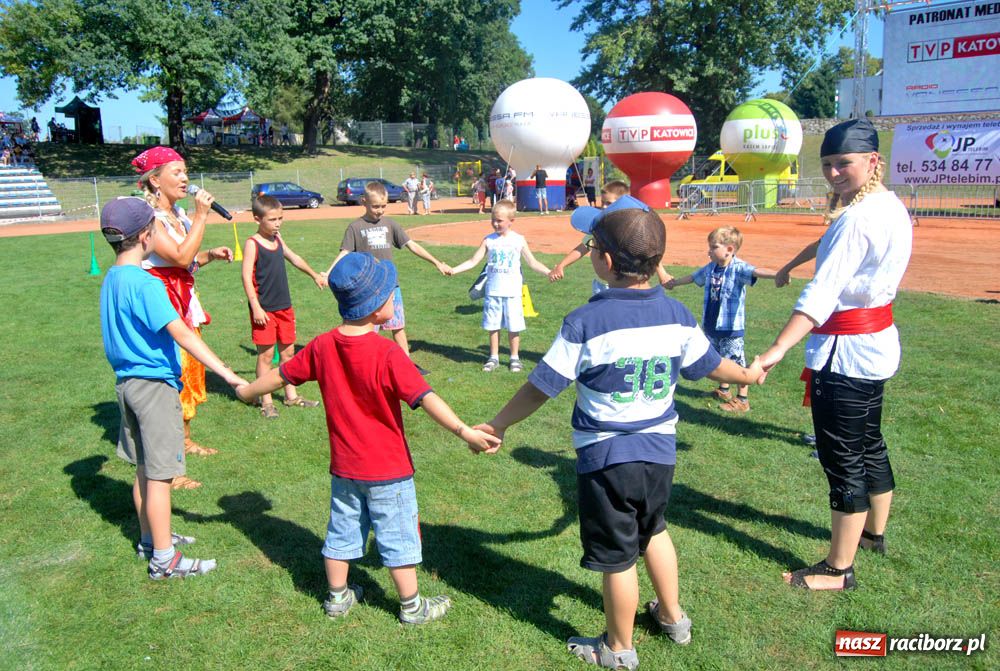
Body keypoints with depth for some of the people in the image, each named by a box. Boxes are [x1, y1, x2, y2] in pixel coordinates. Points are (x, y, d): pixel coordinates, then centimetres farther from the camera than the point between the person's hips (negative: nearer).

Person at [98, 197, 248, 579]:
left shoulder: (111, 279, 7)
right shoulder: (145, 284, -20)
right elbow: (182, 335, -27)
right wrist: (227, 374, -31)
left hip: (126, 382, 9)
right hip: (154, 385, -9)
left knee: (144, 469, 20)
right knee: (159, 475, 0)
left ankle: (150, 540, 35)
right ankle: (164, 559, 10)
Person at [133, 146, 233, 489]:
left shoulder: (177, 214, 12)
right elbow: (180, 257, -26)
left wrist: (211, 254, 4)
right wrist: (201, 217, -21)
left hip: (184, 302, 10)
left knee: (190, 371, 19)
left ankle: (185, 440, 37)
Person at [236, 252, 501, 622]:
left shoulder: (322, 346, -6)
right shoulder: (387, 354, -24)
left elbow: (281, 375, 8)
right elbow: (424, 397, -32)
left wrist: (247, 390, 26)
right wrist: (464, 431, -35)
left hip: (343, 467, 6)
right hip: (387, 469, -5)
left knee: (342, 531, 22)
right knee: (398, 536, 10)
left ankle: (338, 596, 38)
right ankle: (412, 605, 25)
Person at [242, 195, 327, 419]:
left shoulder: (278, 239, 10)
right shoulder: (252, 244, -11)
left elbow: (294, 258, 27)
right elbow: (247, 277, -15)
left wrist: (314, 275, 38)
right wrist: (256, 307, -20)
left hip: (284, 306, 7)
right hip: (264, 309, -7)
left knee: (288, 351, 13)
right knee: (266, 354, 0)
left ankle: (291, 396, 25)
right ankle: (266, 402, 9)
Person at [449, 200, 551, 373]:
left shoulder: (519, 240, 0)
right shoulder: (489, 240, 2)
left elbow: (532, 262, 1)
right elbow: (473, 261, 2)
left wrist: (549, 272, -12)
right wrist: (453, 270, -8)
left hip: (512, 292, -1)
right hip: (492, 291, 2)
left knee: (513, 327, 4)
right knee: (493, 326, 7)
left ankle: (515, 358, 18)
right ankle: (494, 358, 20)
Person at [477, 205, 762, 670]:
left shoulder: (586, 322, -19)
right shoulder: (676, 314, -3)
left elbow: (542, 385, -14)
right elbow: (708, 363, 12)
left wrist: (499, 424, 0)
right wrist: (747, 375, 34)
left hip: (606, 457, -5)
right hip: (660, 450, 6)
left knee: (617, 556, 10)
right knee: (653, 530, 29)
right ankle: (673, 616, 46)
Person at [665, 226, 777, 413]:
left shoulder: (738, 268, -17)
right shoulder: (710, 268, 5)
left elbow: (756, 272, -37)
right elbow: (692, 277, 24)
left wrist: (777, 274, -56)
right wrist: (674, 282, 40)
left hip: (731, 326, -7)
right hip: (712, 324, 8)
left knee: (736, 361, -1)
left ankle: (743, 399, 10)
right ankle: (723, 390, 40)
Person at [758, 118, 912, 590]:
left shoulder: (857, 218, -22)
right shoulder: (893, 207, 8)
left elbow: (823, 291, -35)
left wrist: (776, 351, -44)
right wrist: (791, 264, 40)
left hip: (844, 351, -10)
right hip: (879, 341, 10)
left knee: (843, 459, 0)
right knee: (869, 444, 24)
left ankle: (838, 569, 13)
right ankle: (874, 533, 44)